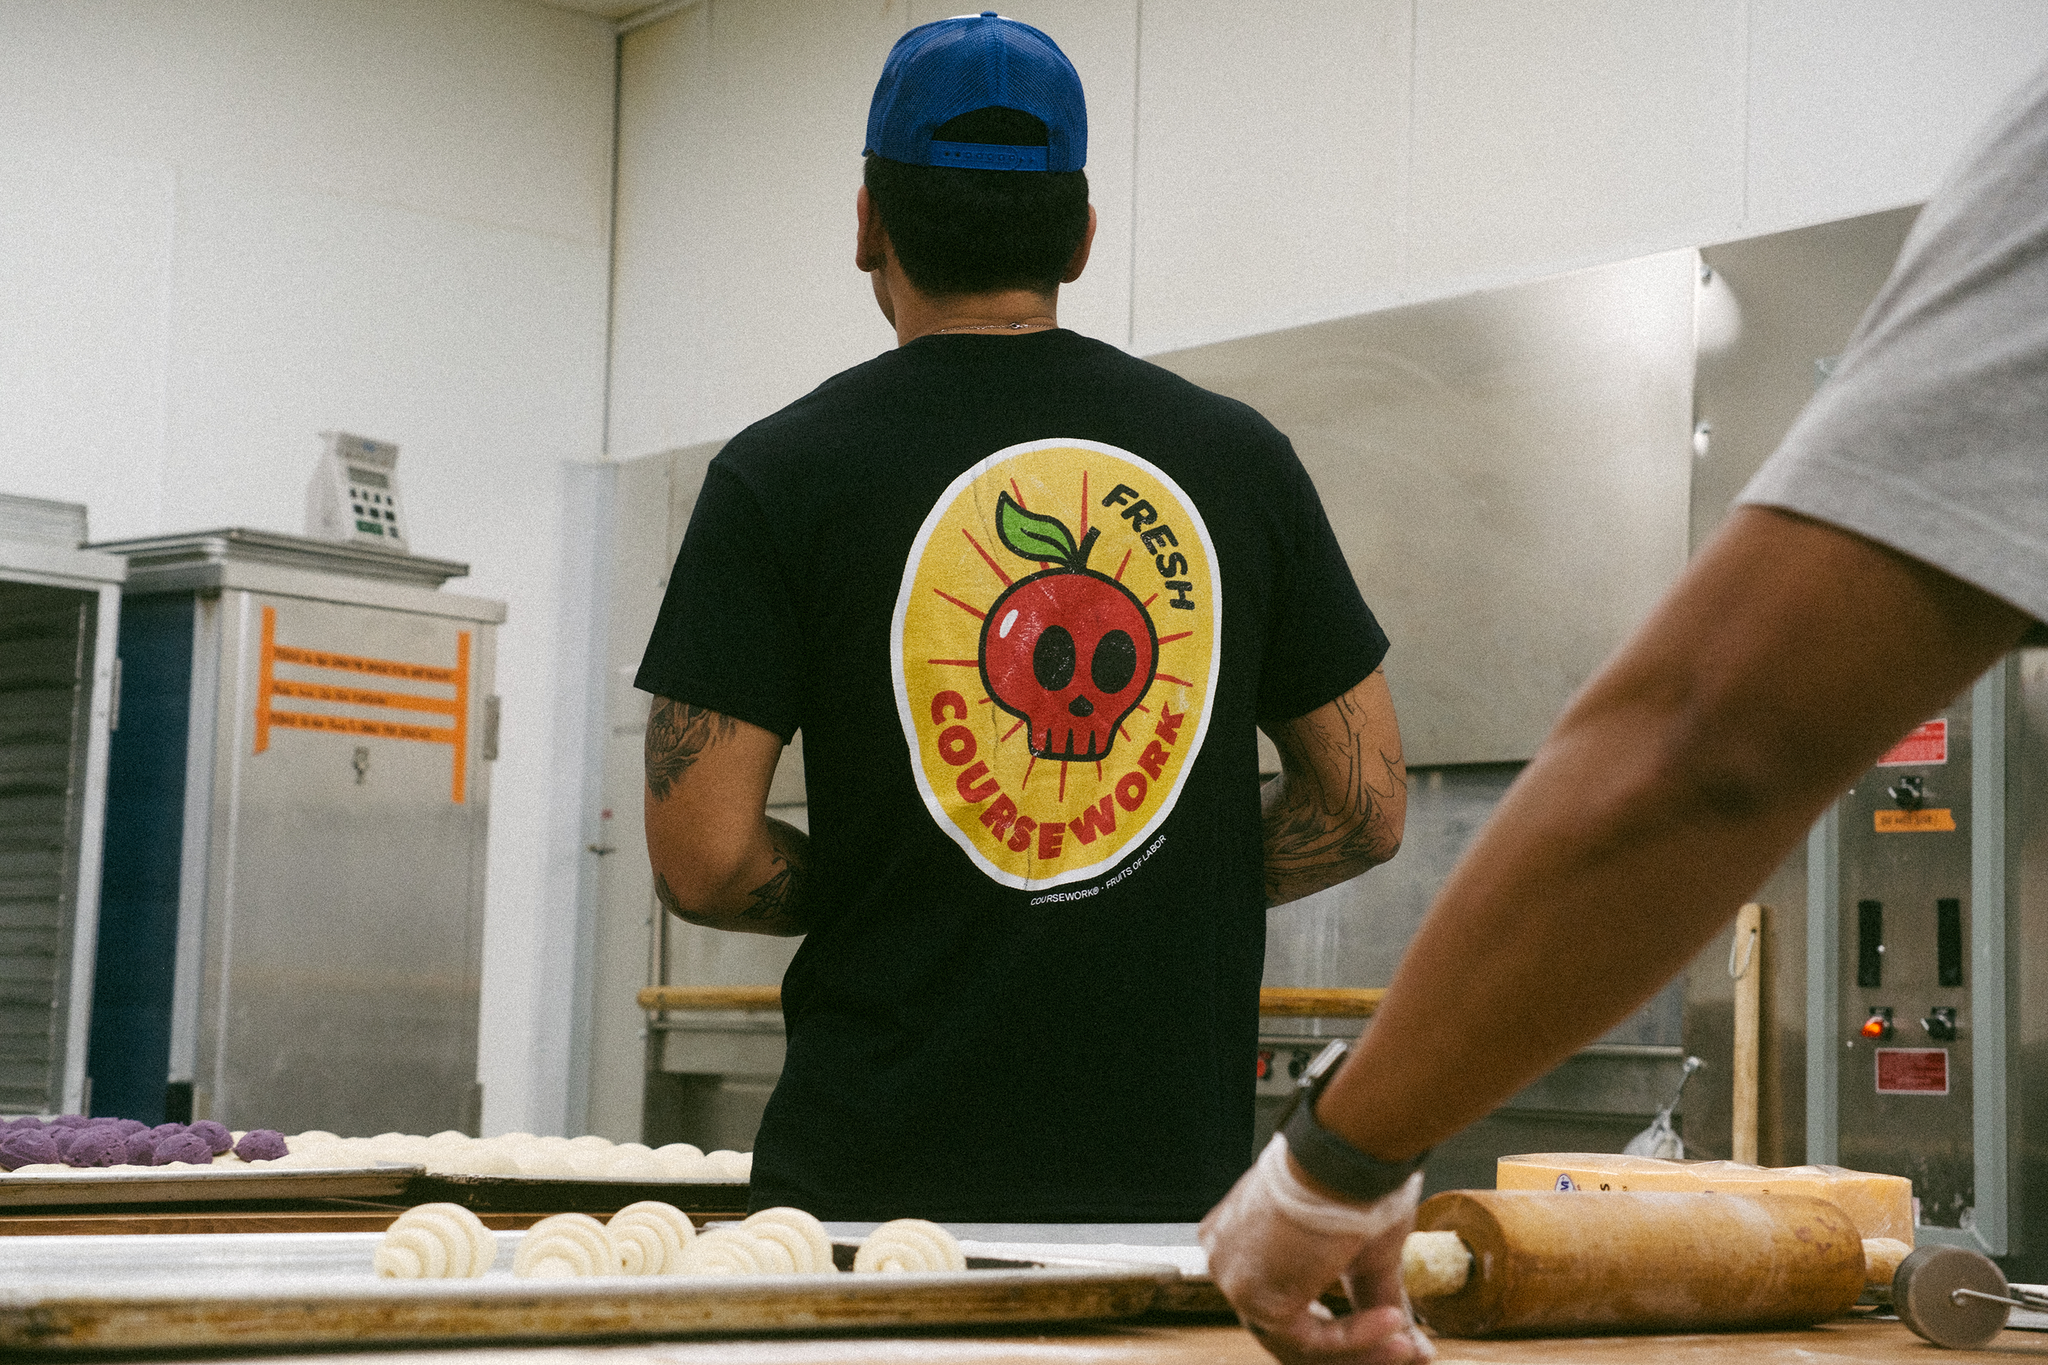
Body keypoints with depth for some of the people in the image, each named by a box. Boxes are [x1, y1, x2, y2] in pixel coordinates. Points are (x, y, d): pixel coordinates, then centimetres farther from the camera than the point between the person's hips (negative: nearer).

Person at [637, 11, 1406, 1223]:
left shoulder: (783, 475, -3)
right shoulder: (1236, 456, 5)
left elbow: (702, 860, -8)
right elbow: (1368, 806, 8)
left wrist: (877, 890, 10)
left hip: (880, 1170, -2)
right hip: (1175, 1176, 2)